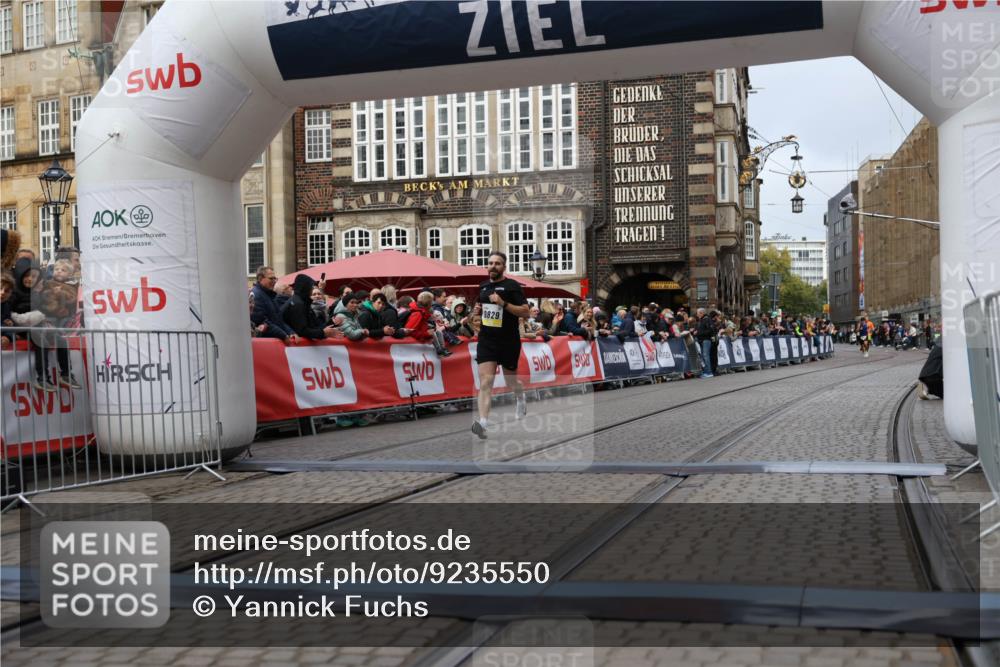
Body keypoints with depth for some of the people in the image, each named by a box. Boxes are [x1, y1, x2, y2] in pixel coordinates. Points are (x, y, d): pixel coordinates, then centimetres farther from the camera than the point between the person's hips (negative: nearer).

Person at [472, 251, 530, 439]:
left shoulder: (512, 286, -7)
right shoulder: (483, 287, 11)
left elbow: (526, 311, -14)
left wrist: (503, 303, -23)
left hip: (509, 341, -3)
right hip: (486, 341, 3)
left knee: (511, 379, 17)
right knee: (485, 382, -13)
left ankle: (520, 399, 51)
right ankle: (483, 423, -22)